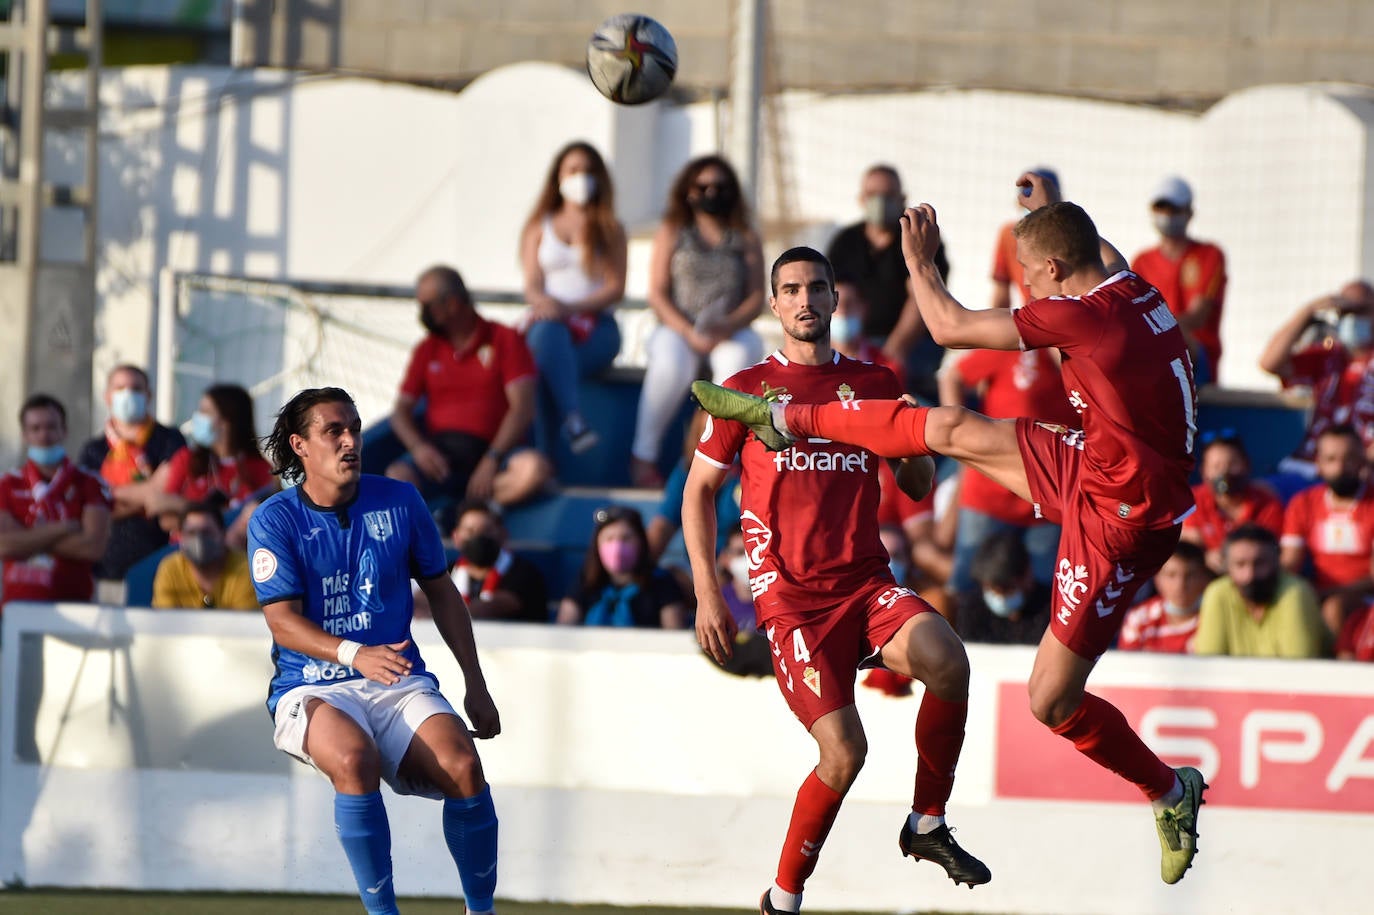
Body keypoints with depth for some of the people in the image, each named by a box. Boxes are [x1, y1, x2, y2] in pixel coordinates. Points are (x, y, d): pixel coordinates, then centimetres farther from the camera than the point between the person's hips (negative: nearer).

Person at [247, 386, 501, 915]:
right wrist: (354, 654, -28)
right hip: (312, 688, -3)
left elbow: (441, 592, 17)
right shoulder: (275, 521, -2)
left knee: (463, 766, -25)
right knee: (355, 760, -36)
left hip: (400, 682, 3)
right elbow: (283, 622, -10)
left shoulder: (400, 502, 7)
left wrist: (475, 686, 14)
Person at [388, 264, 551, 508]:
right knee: (398, 477, -32)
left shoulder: (505, 340, 8)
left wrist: (492, 460, -17)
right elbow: (401, 412, 12)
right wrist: (418, 446, -11)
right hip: (439, 454, 2)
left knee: (535, 468, -36)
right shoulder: (427, 350, 19)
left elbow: (523, 408, -3)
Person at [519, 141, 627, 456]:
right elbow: (532, 285, 10)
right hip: (548, 321, 1)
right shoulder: (539, 228, 21)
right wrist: (542, 302, -16)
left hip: (595, 327, -1)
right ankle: (572, 420, -55)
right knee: (546, 332, -40)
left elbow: (616, 287, 2)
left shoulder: (610, 229, 14)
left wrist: (571, 307, -16)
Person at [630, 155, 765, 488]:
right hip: (677, 329, -1)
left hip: (731, 334, 1)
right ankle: (643, 456, -29)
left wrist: (728, 326, -16)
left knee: (740, 357, -36)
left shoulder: (746, 239, 13)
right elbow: (657, 294, 2)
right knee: (671, 361, -36)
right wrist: (690, 333, -14)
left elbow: (756, 298, 5)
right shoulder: (672, 232, 11)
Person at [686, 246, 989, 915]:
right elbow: (699, 489, 11)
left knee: (947, 659, -29)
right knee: (843, 749, -19)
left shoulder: (874, 383, 13)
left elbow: (916, 486, 17)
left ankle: (927, 826, -10)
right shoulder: (747, 389, 6)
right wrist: (707, 595, 2)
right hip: (790, 596, -3)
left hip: (867, 583, 3)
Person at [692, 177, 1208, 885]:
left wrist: (920, 262, 2)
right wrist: (1049, 210, 41)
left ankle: (1171, 793, 17)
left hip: (1117, 519, -9)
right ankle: (787, 418, 24)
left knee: (1052, 702, -3)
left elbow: (949, 328, -13)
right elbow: (1099, 255, 29)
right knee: (952, 429, 9)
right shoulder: (1131, 290, -1)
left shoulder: (1082, 315, -25)